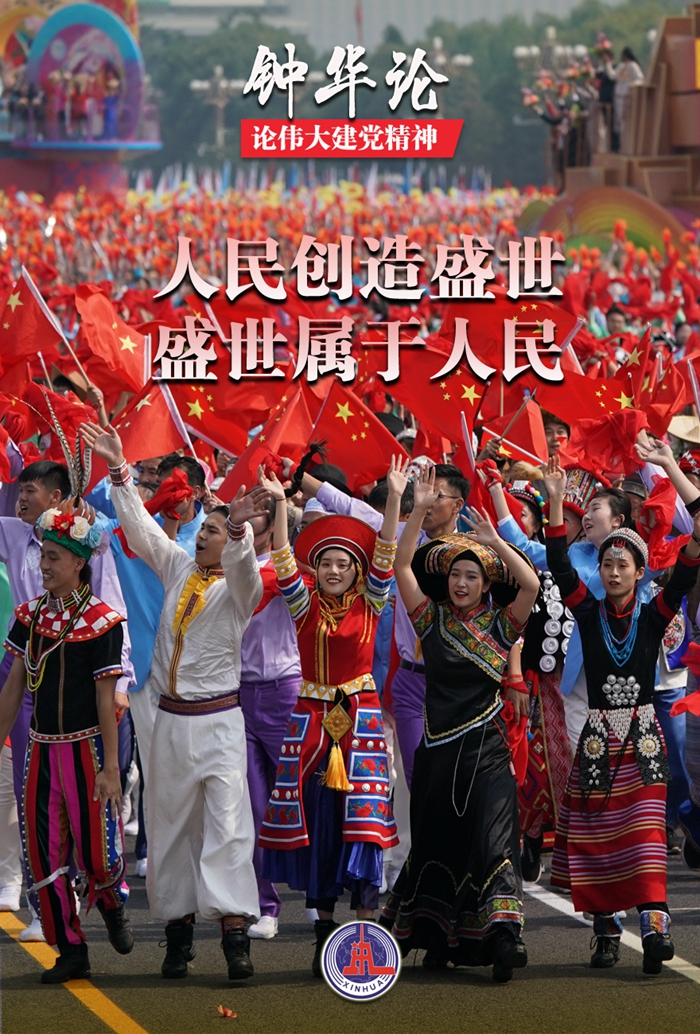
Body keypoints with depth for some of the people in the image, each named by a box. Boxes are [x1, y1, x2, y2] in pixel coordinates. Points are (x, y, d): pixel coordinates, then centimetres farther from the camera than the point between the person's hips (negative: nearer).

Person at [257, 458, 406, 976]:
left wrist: (394, 500, -16)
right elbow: (284, 559, -6)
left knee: (362, 818, -8)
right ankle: (324, 926, 10)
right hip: (311, 719, 2)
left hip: (359, 717, -2)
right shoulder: (305, 606, 5)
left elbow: (385, 557, -6)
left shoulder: (369, 604, 3)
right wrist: (280, 502, -17)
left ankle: (365, 931, -8)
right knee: (314, 823, 2)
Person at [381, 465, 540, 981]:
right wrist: (419, 512, -8)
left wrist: (495, 542, -21)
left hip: (486, 750, -3)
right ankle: (437, 938, 19)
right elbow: (402, 567, 0)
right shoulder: (433, 620, 7)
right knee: (435, 842, 8)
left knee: (492, 841, -13)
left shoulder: (500, 624, 2)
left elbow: (531, 584, -14)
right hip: (438, 749, 3)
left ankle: (503, 937, -20)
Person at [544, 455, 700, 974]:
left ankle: (654, 924, -22)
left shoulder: (653, 616, 3)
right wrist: (556, 502, -15)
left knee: (645, 827, -13)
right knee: (597, 833, 1)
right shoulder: (589, 613, 4)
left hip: (643, 735, -1)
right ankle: (606, 928, 9)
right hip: (598, 736, 2)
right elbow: (560, 566, -6)